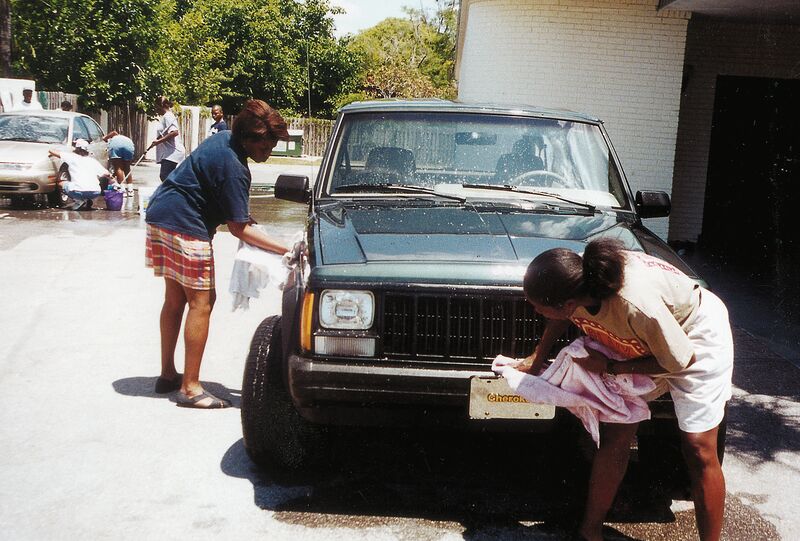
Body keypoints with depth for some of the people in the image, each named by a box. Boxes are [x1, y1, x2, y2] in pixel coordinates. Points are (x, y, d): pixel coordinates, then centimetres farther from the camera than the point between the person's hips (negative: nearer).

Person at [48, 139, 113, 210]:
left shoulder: (72, 157, 10)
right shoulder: (93, 161, 19)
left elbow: (56, 153, 13)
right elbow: (106, 174, 15)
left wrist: (50, 151, 37)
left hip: (79, 191, -4)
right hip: (95, 193, 4)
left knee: (61, 184, 23)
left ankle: (80, 200, 2)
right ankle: (87, 201, 11)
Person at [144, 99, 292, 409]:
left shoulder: (223, 140, 9)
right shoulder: (233, 167, -21)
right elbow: (239, 228, -17)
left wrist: (244, 218, 13)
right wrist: (286, 250, -17)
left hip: (160, 215, 10)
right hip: (184, 226, -10)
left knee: (175, 299, 16)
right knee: (202, 302, -5)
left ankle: (168, 374, 27)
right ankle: (190, 388, -2)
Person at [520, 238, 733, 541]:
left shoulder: (637, 305, -44)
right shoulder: (576, 278, -26)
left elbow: (680, 360, -25)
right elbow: (564, 317, 2)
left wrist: (608, 367, -22)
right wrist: (536, 359, 8)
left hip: (695, 338, -5)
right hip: (641, 343, 6)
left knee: (699, 450, -8)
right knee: (615, 437, 4)